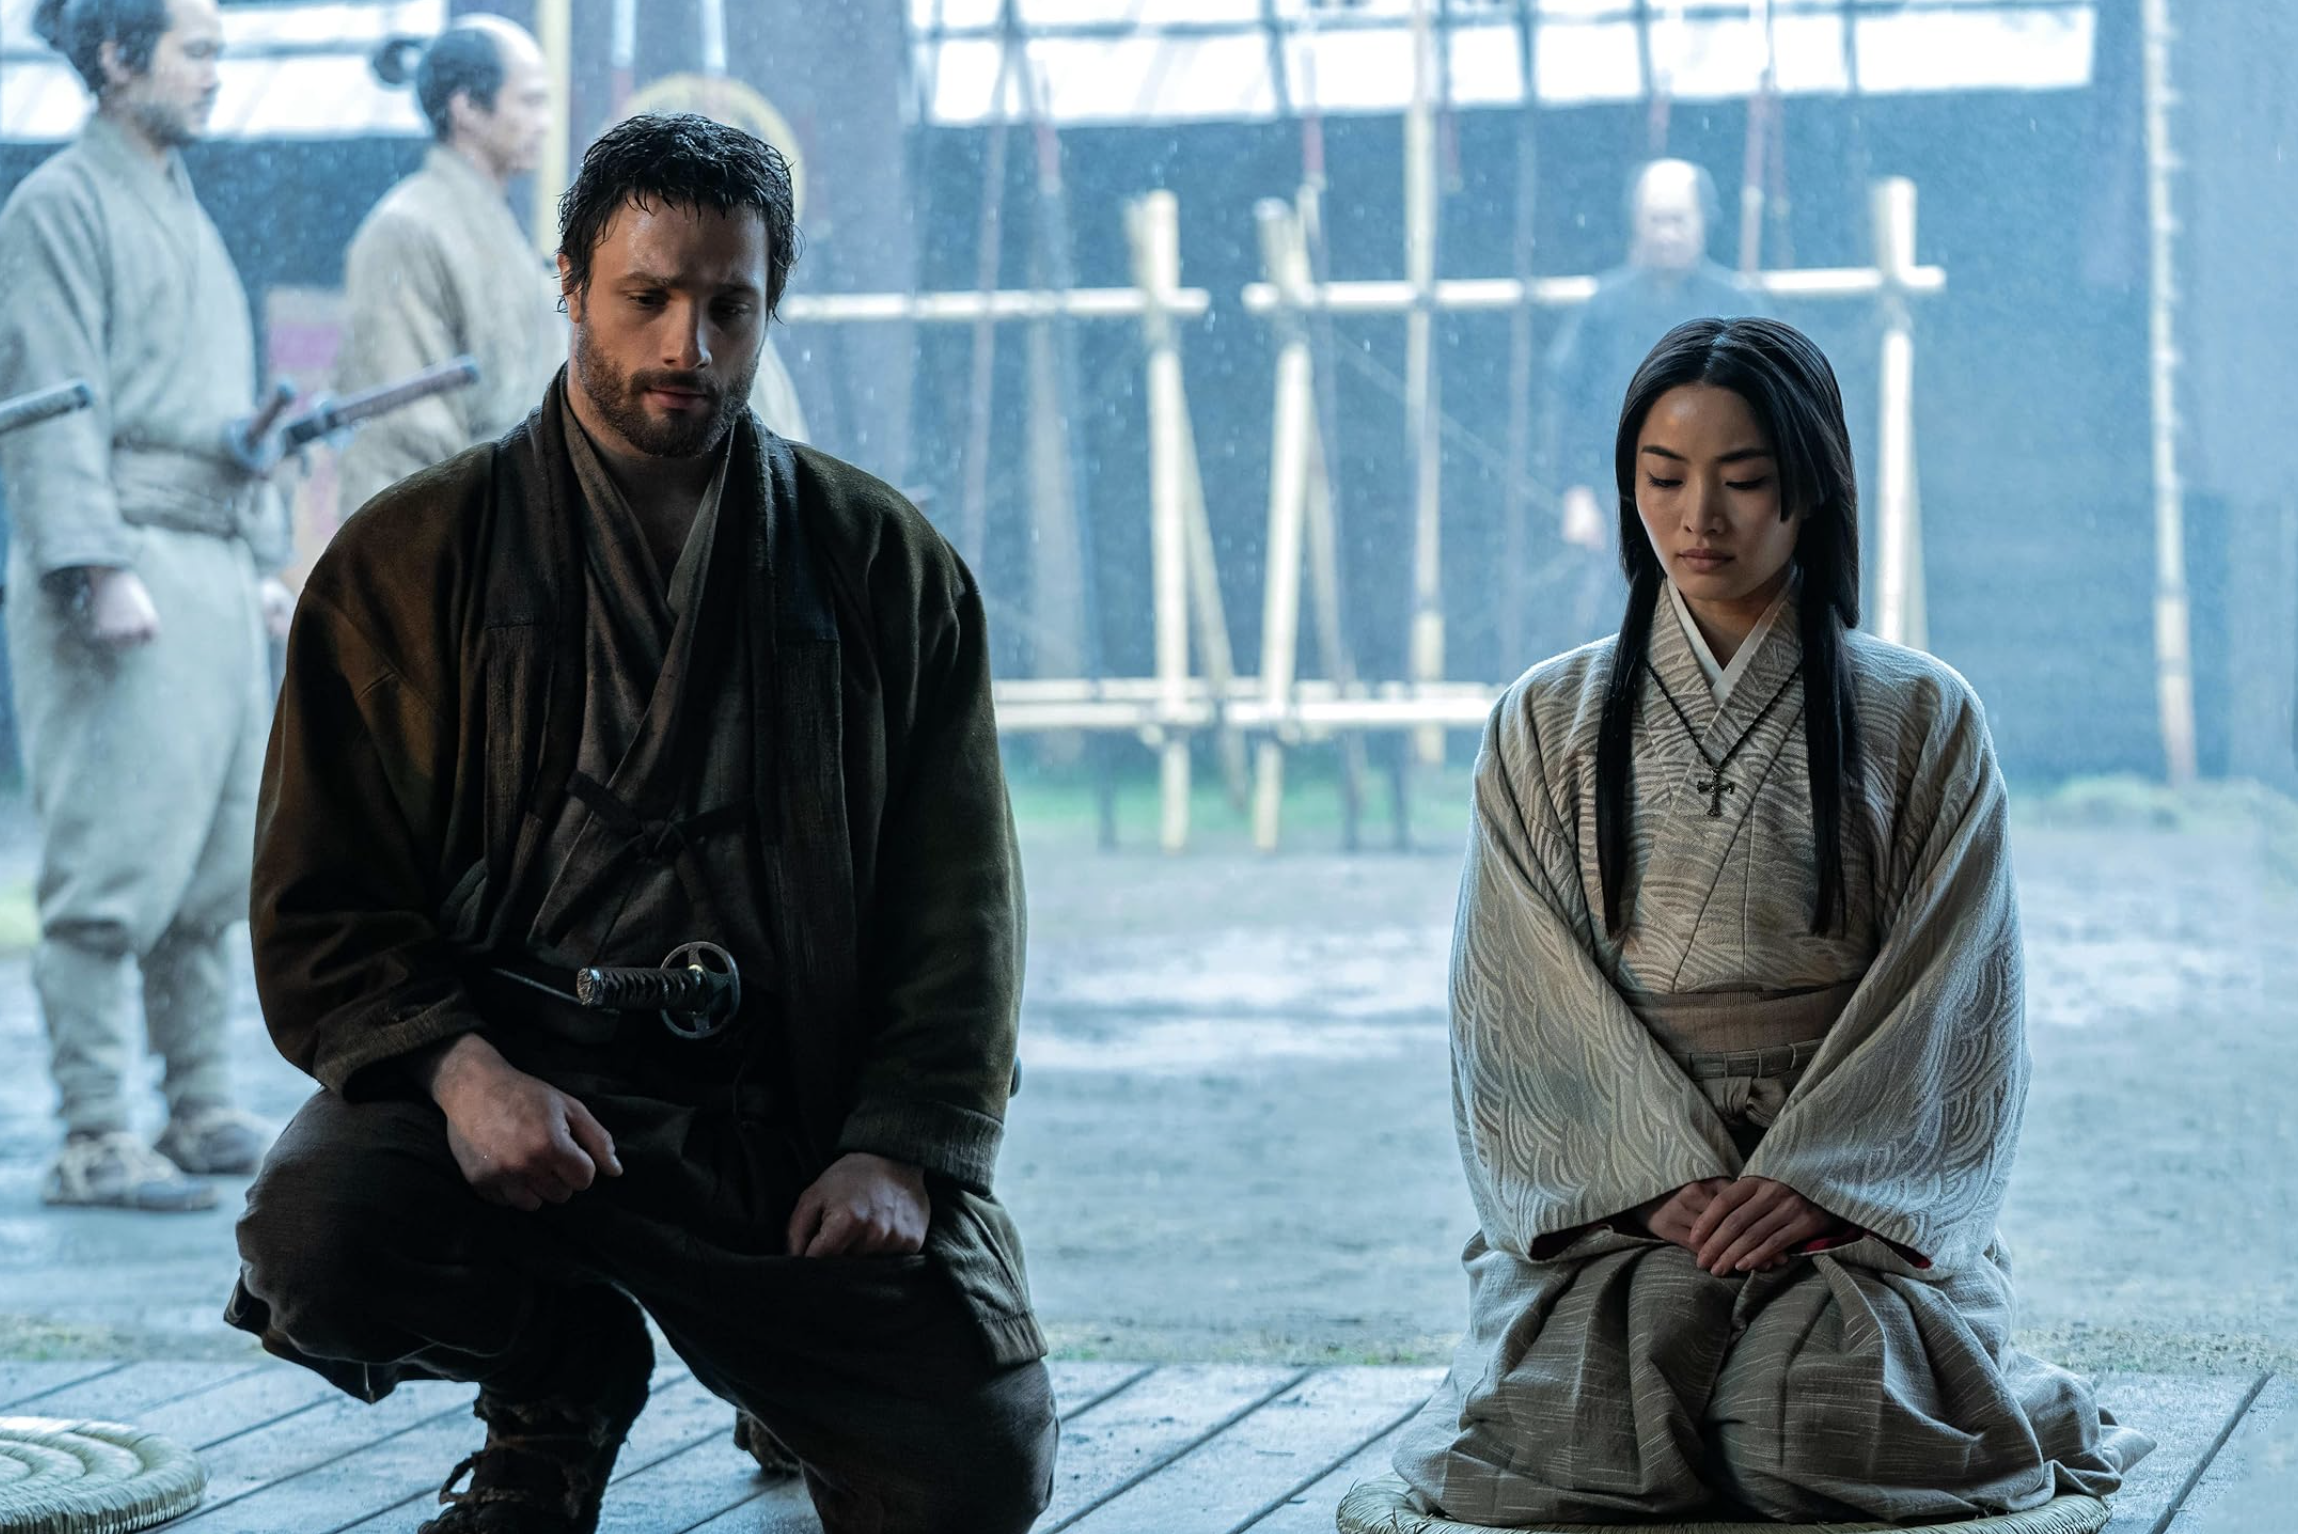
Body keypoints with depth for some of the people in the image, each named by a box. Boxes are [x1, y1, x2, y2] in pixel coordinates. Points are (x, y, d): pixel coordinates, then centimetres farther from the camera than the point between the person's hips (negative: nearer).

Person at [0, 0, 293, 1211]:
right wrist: (102, 569, -20)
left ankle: (202, 1113, 17)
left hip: (216, 564, 9)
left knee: (217, 864, 9)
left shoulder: (186, 213, 22)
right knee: (114, 867, -10)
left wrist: (264, 562, 21)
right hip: (121, 559, -9)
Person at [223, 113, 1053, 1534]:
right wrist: (461, 1070, -19)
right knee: (313, 1239, -32)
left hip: (792, 1113, 1)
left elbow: (959, 909, 7)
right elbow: (321, 911, 1)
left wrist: (901, 1150, -9)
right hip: (505, 1068, -1)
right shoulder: (408, 561, 4)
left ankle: (785, 1372, 24)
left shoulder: (887, 565, 8)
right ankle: (561, 1377, 5)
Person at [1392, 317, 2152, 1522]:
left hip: (1858, 1196, -1)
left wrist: (1812, 1185, -14)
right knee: (1564, 1419, -28)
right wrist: (1671, 1184, -12)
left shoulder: (1922, 722, 7)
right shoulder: (1550, 724, 10)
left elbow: (1945, 1000, 0)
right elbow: (1528, 1005, 2)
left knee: (1827, 1425, -30)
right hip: (1610, 1189, 1)